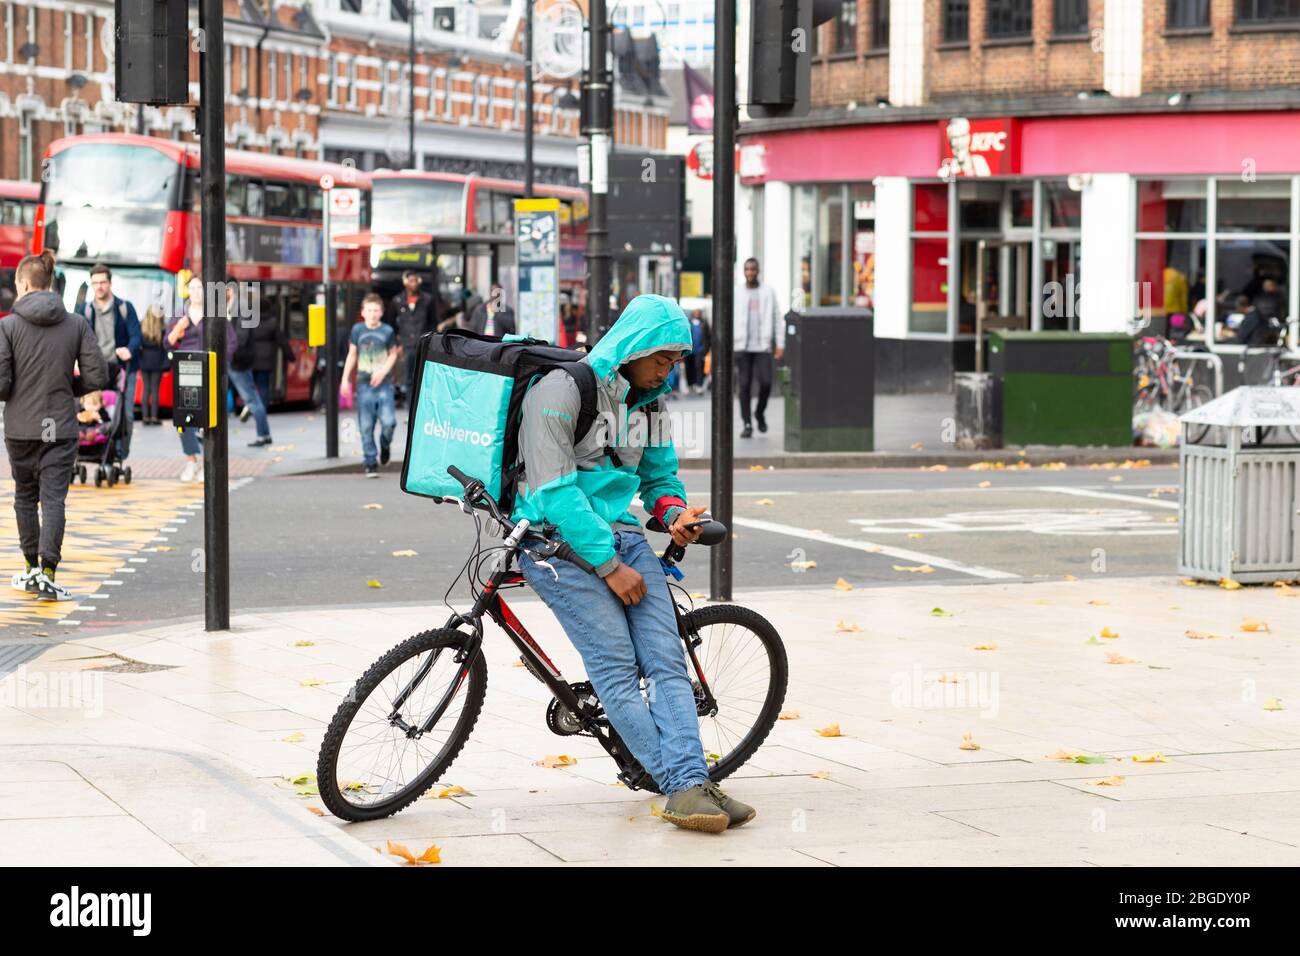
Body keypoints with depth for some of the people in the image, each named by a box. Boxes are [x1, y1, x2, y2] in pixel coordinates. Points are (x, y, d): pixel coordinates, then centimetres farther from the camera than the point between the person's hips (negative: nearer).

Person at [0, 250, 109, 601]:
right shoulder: (76, 324, -1)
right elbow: (97, 376, -3)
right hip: (61, 427, 1)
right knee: (54, 498, -1)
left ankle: (32, 567, 25)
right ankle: (46, 571, -14)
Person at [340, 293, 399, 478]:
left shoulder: (387, 331, -1)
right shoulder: (358, 330, 4)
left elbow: (393, 354, 7)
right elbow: (352, 355, 12)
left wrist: (383, 371, -10)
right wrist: (345, 379, 9)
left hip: (383, 383, -1)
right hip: (364, 384, 1)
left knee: (388, 422, -11)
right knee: (366, 427, -1)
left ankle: (385, 445, 22)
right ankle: (371, 463, 8)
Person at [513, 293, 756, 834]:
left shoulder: (646, 400, 14)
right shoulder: (561, 390, -11)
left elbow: (659, 476, 25)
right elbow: (554, 488, -16)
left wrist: (674, 512, 0)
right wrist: (609, 566, -17)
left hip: (623, 536, 7)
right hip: (561, 541, -7)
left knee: (667, 662, -10)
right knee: (617, 670, -16)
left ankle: (690, 788, -19)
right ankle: (682, 786, -17)